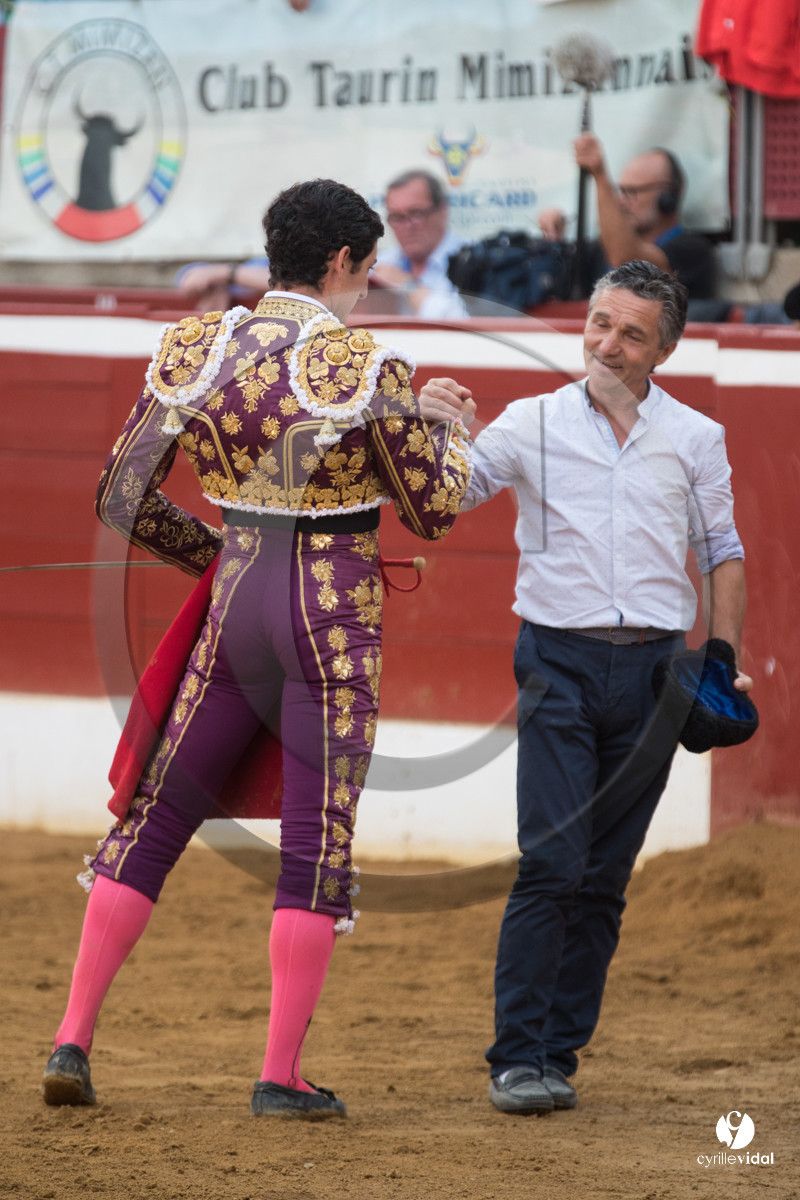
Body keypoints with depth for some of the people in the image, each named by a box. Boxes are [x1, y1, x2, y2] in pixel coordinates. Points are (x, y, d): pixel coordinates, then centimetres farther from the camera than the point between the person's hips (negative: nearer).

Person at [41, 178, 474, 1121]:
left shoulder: (195, 349, 2)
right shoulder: (364, 366, -11)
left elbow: (122, 497, 5)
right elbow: (432, 510, -3)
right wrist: (452, 424, 16)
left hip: (235, 604, 4)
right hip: (336, 613, -4)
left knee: (156, 819, 12)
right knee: (320, 841, 2)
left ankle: (73, 1041, 6)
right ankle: (280, 1077, -1)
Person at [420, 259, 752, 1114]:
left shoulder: (695, 438, 10)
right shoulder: (533, 425, 5)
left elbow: (720, 555, 14)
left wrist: (726, 659, 3)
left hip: (653, 672, 2)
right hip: (560, 665, -2)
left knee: (605, 878, 5)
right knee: (551, 864, -13)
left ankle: (560, 1052, 11)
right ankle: (519, 1059, -11)